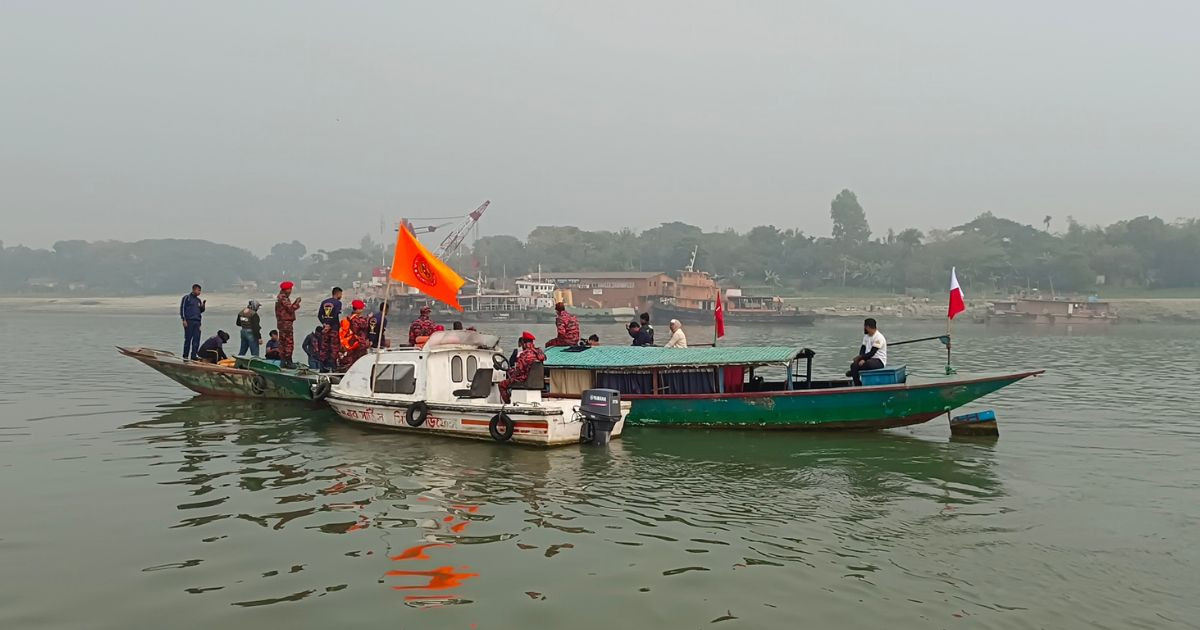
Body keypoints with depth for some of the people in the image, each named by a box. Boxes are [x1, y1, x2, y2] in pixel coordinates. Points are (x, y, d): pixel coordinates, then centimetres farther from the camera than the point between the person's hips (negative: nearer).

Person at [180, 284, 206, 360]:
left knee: (196, 340, 0)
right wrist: (184, 320, -12)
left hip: (197, 322, 6)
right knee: (188, 339, -3)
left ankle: (193, 356, 4)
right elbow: (182, 309, -4)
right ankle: (185, 356, 4)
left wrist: (203, 306, 1)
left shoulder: (198, 300, 18)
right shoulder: (187, 298, 1)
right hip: (189, 321, -5)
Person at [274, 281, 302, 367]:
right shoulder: (284, 298, -14)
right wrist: (297, 303, -8)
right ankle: (288, 361, -7)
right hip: (286, 323, -11)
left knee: (282, 342, 12)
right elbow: (290, 309, -20)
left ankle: (282, 361, 16)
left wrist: (295, 303, 11)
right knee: (289, 342, -8)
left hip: (281, 323, 11)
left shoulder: (280, 297, 18)